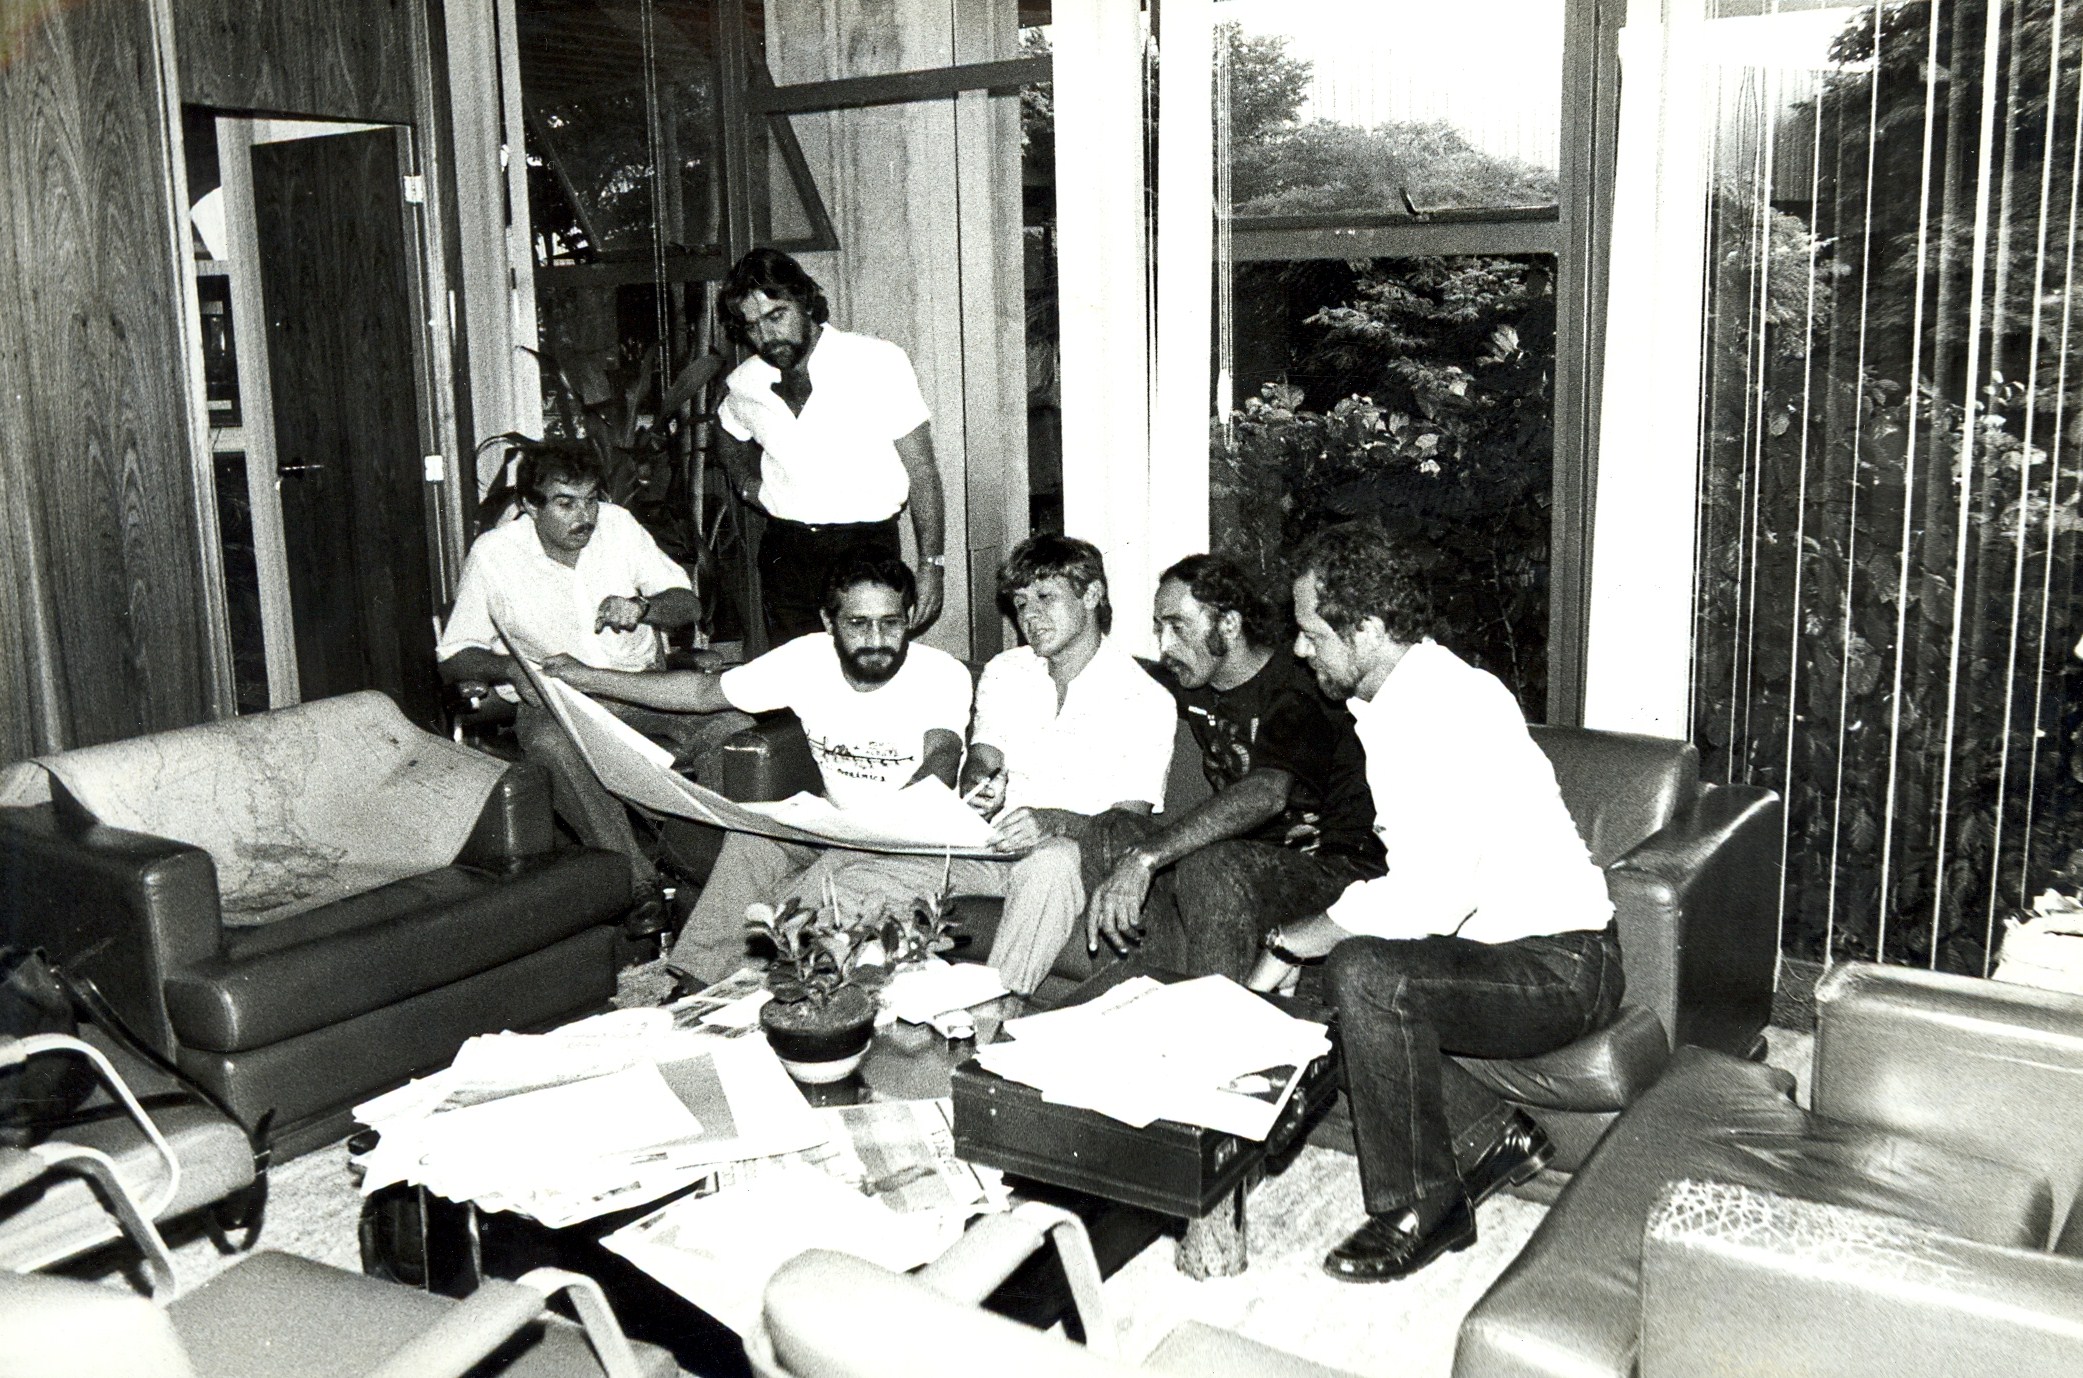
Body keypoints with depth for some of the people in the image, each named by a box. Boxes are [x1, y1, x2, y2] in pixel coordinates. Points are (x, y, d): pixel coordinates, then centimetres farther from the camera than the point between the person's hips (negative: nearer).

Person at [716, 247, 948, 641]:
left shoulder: (879, 362, -6)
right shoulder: (742, 385, 6)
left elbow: (921, 470, -5)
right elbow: (731, 436, 31)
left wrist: (932, 564, -10)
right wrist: (749, 486, 12)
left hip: (865, 546, -3)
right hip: (785, 551, 3)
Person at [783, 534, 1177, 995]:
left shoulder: (1145, 699, -4)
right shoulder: (1004, 672, 15)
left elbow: (1130, 820, -11)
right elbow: (981, 758, 7)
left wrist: (1052, 821, -32)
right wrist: (977, 788, -19)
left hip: (1073, 851, -4)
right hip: (987, 845, 4)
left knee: (1050, 863, -43)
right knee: (837, 871, -19)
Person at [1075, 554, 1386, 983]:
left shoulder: (1295, 693, -21)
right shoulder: (1191, 684, 5)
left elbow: (1266, 795, -39)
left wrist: (1145, 857, -47)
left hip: (1333, 865, -8)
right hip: (1247, 853, 8)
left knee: (1210, 867, -36)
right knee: (1110, 835, -10)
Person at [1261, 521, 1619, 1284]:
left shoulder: (1455, 706, -24)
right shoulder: (1388, 707, 7)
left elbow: (1428, 898, -31)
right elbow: (1409, 867, 17)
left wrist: (1287, 942, -20)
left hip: (1560, 969, -10)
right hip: (1484, 944, 10)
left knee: (1363, 974, -28)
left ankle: (1422, 1208, -10)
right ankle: (1495, 1137, 8)